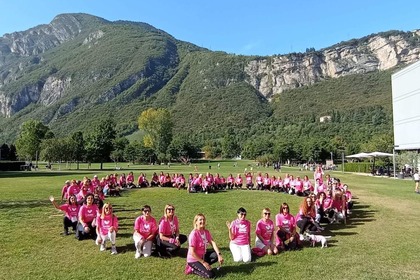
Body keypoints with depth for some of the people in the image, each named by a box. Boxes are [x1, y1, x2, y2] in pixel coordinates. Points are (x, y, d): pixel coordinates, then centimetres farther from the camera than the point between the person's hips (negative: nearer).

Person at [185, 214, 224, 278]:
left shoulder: (206, 232, -3)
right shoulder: (194, 234, -25)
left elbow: (213, 243, -12)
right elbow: (192, 252, -24)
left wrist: (219, 255, -27)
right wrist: (203, 262, -21)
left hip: (203, 255, 7)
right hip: (194, 259, -7)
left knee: (217, 255, -13)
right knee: (211, 275, -18)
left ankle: (203, 266, 1)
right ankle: (193, 269, 1)